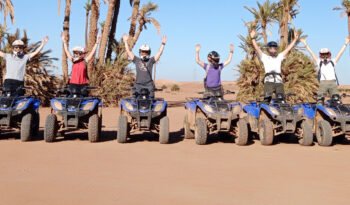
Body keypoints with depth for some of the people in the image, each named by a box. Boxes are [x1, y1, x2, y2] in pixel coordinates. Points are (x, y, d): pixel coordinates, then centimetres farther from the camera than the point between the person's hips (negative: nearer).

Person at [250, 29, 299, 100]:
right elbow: (257, 48, 14)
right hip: (268, 81, -3)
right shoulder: (264, 57, 22)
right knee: (267, 98, -22)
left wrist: (295, 39, 26)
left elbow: (288, 48, 28)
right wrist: (253, 38, 7)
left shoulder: (279, 57, 29)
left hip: (279, 81, 3)